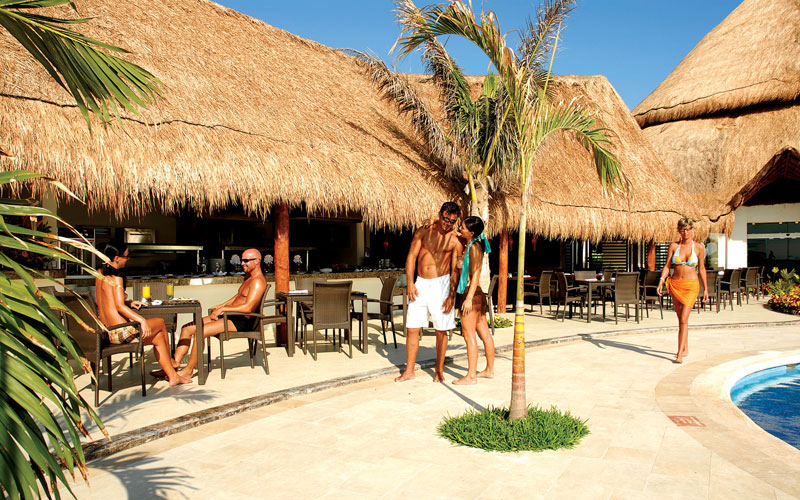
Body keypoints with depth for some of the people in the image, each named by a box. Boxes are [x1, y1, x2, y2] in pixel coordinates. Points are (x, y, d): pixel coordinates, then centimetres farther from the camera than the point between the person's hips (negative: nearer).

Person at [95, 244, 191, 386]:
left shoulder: (99, 273, 10)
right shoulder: (116, 277, -16)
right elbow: (120, 306, -23)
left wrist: (129, 303, 15)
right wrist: (142, 320, -25)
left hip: (106, 331, 9)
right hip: (121, 332, -9)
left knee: (159, 336, 20)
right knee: (161, 322, 13)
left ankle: (172, 376, 21)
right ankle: (169, 360, 29)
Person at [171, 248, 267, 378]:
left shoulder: (258, 281, -15)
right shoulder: (248, 276, 17)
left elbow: (247, 307, -24)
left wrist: (222, 309, -17)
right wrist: (221, 306, 19)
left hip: (242, 321, -10)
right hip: (230, 315, 10)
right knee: (187, 328, 2)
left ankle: (189, 370, -9)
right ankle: (175, 362, 1)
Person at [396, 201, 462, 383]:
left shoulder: (455, 240, 0)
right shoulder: (423, 231, 5)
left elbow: (455, 270, -2)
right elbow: (411, 256, 5)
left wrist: (452, 295, -9)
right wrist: (410, 283, -4)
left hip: (441, 284, -2)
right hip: (420, 284, 2)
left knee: (441, 330, 3)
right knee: (412, 328, 3)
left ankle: (439, 369, 20)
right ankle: (409, 371, 14)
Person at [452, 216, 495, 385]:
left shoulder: (474, 247, -14)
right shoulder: (472, 245, 12)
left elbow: (475, 274, -19)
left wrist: (469, 298, -22)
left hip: (472, 294, -9)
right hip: (477, 295, 9)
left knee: (469, 335, -6)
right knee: (484, 334, 15)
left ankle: (471, 376, -2)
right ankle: (489, 369, 25)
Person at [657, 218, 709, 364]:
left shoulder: (699, 247, 1)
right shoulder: (674, 246, 3)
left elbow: (701, 268, 8)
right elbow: (667, 266, 3)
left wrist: (705, 288, 11)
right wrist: (661, 282, -10)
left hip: (691, 285, -2)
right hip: (675, 284, 2)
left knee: (683, 319, -12)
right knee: (681, 319, 11)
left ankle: (680, 353, -11)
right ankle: (685, 348, 26)